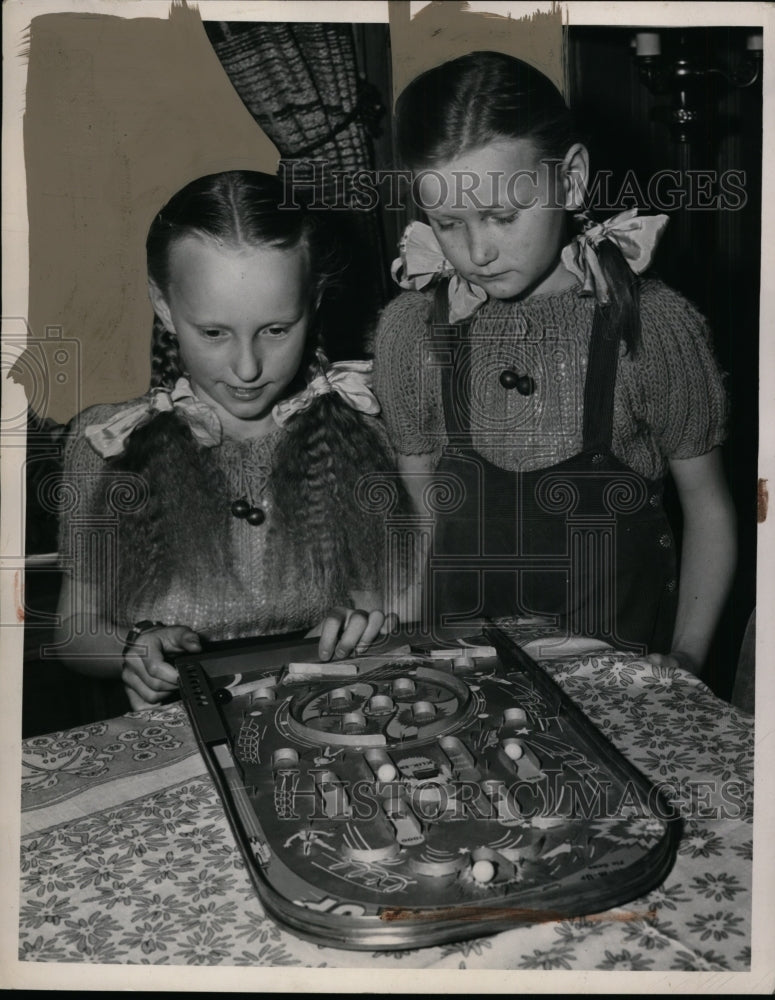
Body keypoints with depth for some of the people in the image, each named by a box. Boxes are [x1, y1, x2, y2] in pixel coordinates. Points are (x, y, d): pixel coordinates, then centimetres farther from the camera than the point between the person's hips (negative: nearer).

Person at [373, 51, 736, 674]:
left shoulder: (656, 324, -8)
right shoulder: (410, 330, -3)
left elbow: (708, 507, 2)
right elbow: (424, 512, 6)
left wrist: (685, 661, -5)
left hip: (623, 664, -1)